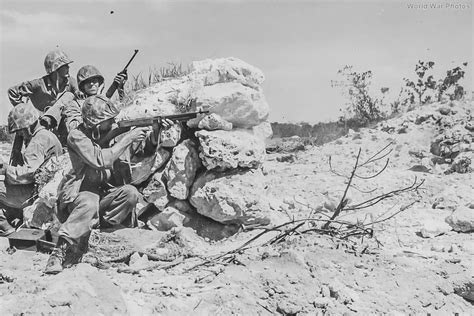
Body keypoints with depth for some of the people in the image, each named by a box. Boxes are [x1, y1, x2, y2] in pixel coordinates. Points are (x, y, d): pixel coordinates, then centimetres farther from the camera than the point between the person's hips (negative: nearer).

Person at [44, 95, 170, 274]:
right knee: (89, 205, -38)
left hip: (107, 194, 5)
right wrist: (127, 139, -20)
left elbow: (148, 146, 13)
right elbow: (100, 160, -25)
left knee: (131, 193, -24)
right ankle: (60, 251, -34)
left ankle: (102, 226, -11)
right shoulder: (77, 137, -10)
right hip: (82, 192, -5)